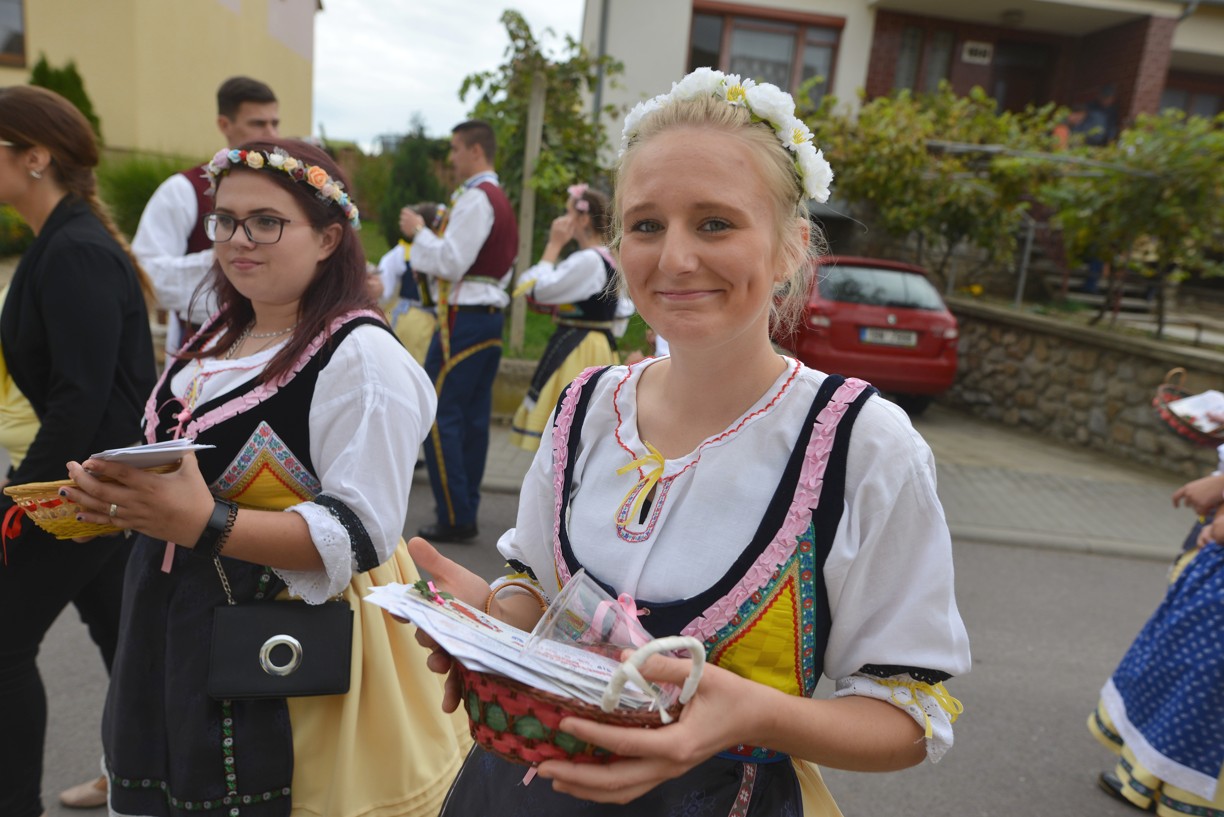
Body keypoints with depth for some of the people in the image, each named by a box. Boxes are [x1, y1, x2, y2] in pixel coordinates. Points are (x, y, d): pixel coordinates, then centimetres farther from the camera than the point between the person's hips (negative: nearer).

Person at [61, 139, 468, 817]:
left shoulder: (361, 357, -18)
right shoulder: (218, 338, 8)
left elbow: (361, 535, -22)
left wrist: (208, 524, -31)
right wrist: (117, 490, 1)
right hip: (179, 634, 8)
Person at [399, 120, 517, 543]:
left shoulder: (475, 198, -12)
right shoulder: (501, 201, 18)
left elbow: (451, 262, -17)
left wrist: (419, 231, -4)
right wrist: (431, 235, 18)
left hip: (464, 318, -10)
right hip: (491, 317, 10)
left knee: (439, 417, -5)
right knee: (473, 419, 11)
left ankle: (455, 518, -1)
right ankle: (466, 512, 19)